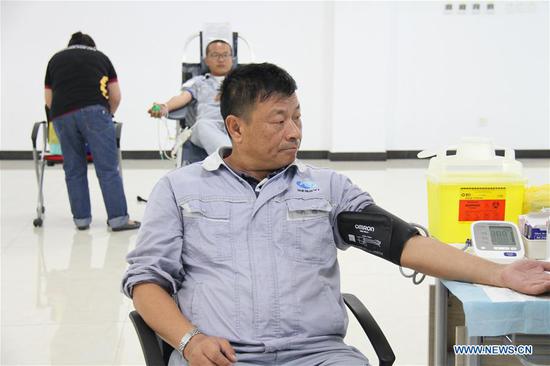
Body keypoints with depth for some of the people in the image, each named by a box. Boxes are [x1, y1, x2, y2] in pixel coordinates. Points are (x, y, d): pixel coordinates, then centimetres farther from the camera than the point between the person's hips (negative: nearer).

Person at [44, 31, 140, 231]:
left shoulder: (55, 59, 25)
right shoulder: (100, 57, 23)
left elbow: (48, 99, 25)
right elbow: (116, 97, 21)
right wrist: (108, 115, 38)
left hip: (62, 115, 2)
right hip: (94, 111, -2)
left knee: (73, 169, 11)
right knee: (108, 168, -2)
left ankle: (81, 218, 14)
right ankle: (118, 218, -4)